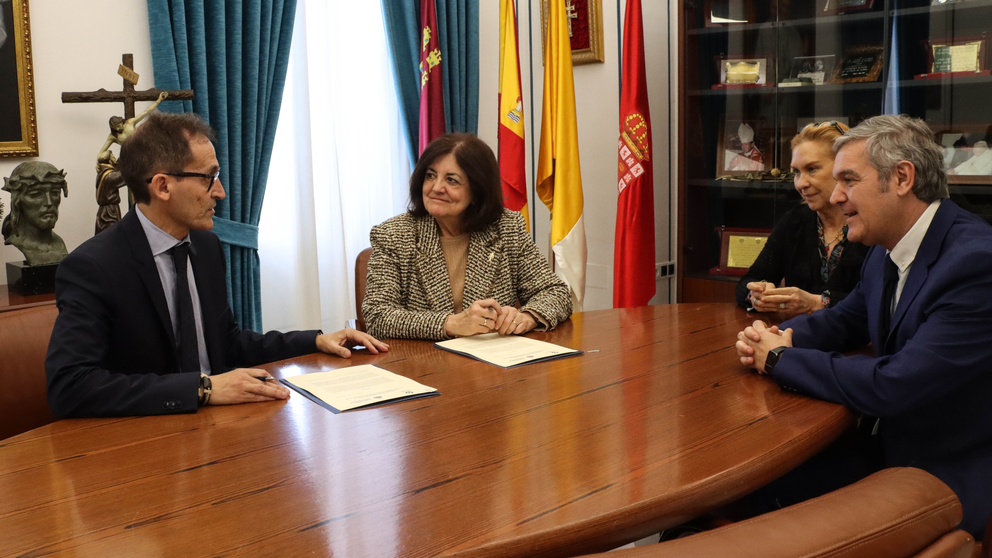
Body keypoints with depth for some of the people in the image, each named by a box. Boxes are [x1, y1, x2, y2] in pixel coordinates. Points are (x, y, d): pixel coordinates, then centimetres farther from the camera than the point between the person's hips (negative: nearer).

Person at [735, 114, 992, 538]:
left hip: (947, 477, -7)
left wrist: (779, 358, -16)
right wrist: (781, 336, -4)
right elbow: (845, 320, 19)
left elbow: (891, 387, -30)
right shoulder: (886, 252, 2)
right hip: (888, 443, 7)